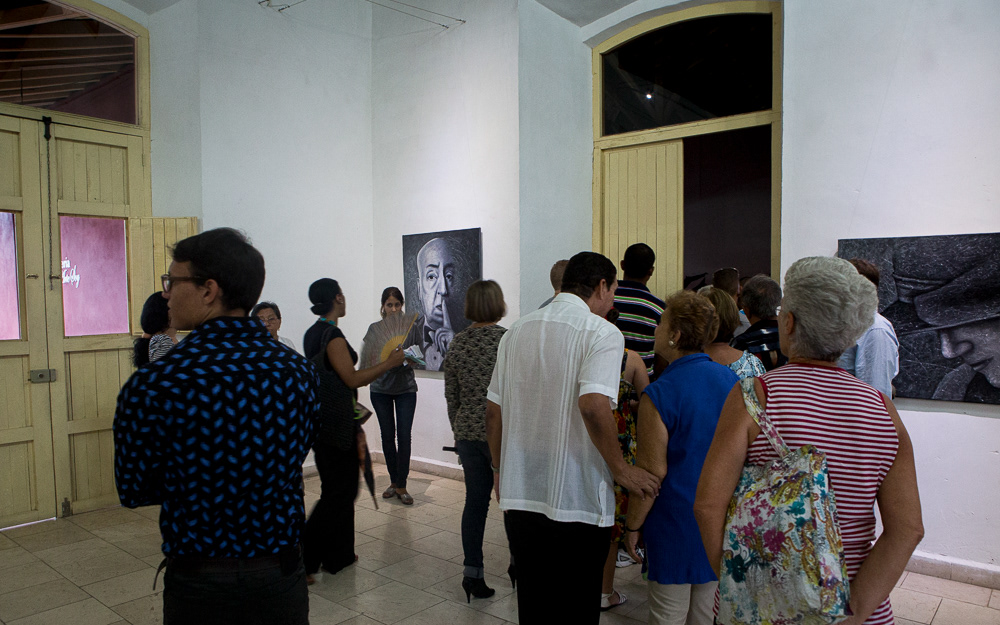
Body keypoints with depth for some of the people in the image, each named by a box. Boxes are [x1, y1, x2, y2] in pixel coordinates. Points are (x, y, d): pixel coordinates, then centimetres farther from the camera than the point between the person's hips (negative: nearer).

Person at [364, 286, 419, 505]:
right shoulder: (374, 329, 3)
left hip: (406, 388, -1)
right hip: (380, 388, 1)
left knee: (404, 436, -5)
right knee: (387, 436, 8)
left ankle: (401, 485, 5)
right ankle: (394, 482, 22)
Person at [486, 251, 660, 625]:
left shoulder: (516, 332, 8)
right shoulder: (602, 333, -10)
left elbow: (493, 410, 10)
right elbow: (593, 404, -25)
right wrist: (621, 468, -14)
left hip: (519, 496, 5)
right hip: (578, 501, -5)